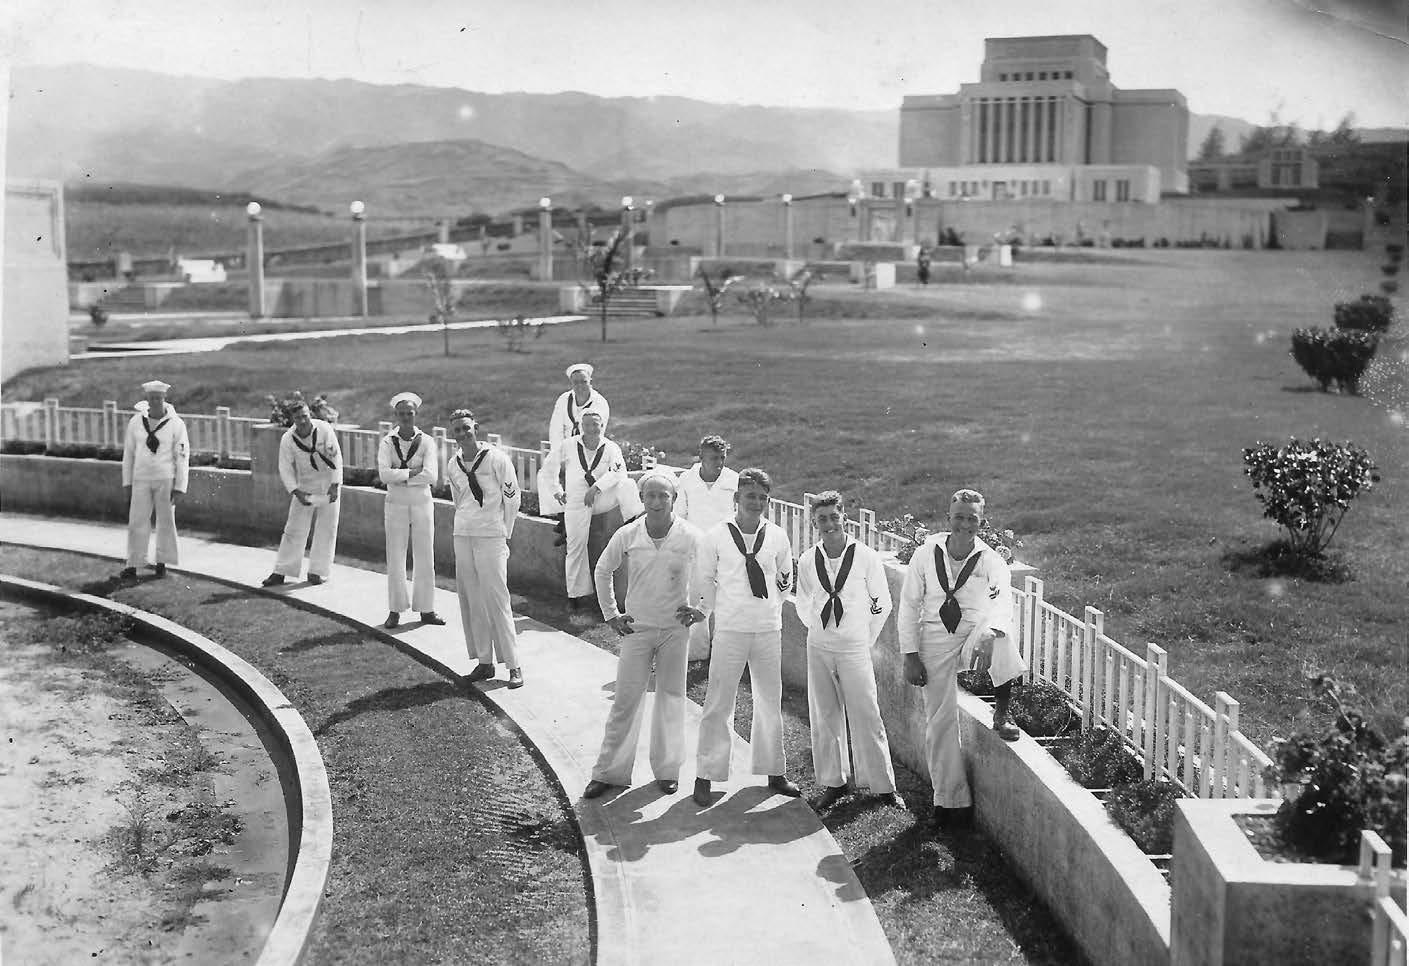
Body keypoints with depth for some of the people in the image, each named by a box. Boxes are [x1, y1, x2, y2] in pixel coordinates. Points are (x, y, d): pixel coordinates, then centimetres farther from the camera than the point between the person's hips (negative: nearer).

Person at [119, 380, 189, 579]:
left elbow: (182, 458, -5)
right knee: (137, 522, 0)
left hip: (166, 480, -2)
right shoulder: (136, 422, 2)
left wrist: (180, 488, -9)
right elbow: (128, 453, 9)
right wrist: (127, 482, 8)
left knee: (166, 522, 6)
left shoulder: (176, 424, -6)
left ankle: (162, 563, 18)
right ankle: (132, 566, 3)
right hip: (141, 480, 2)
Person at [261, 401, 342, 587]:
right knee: (294, 528, 2)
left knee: (326, 528, 1)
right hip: (305, 485, 1)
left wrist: (334, 486, -19)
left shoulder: (324, 430, -19)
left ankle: (317, 571, 11)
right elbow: (285, 469, -9)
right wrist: (297, 492, -20)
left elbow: (336, 457, -14)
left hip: (329, 484, -1)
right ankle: (280, 572, 8)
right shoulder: (287, 440, -14)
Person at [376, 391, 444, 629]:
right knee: (395, 559, 2)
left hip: (422, 504, 0)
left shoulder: (427, 441, -3)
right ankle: (396, 610, 11)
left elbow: (431, 476, -15)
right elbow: (384, 474, -16)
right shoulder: (388, 442, -2)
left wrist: (399, 476, -14)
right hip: (395, 505, 0)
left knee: (425, 558, 5)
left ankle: (426, 609, 15)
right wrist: (413, 472, -18)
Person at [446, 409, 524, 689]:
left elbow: (513, 498, -2)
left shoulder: (496, 459, -8)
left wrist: (504, 534, 3)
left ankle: (513, 666, -2)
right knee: (470, 600, 6)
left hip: (491, 536, -6)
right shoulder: (452, 466, 8)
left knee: (496, 599, -8)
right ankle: (484, 662, 14)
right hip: (462, 536, 6)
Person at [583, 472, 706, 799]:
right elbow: (602, 571, 11)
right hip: (637, 628, 0)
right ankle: (609, 771, 12)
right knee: (625, 700, 3)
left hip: (675, 628, 0)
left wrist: (699, 610, -4)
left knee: (671, 697, 8)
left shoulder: (690, 537, -9)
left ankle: (667, 769, 21)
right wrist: (611, 614, 9)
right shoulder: (627, 536, -6)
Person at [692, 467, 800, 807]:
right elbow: (706, 579, 5)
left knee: (770, 701, 12)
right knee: (719, 702, -1)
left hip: (769, 629, 3)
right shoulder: (717, 536, -4)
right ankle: (705, 775, 7)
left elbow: (786, 578, 17)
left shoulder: (776, 536, 2)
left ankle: (774, 771, 25)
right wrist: (719, 611, 5)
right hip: (730, 629, -3)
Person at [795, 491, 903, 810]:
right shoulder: (807, 562, -1)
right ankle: (833, 782, 20)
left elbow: (882, 604, 3)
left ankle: (883, 785, 10)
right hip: (818, 647, 3)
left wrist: (863, 639, 7)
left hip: (854, 647, -3)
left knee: (866, 717, -1)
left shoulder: (866, 557, -8)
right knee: (824, 718, 8)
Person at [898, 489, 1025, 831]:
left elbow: (1002, 605, -23)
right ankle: (950, 800, 17)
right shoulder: (926, 555, -6)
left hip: (975, 638, -1)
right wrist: (910, 656, -6)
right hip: (935, 643, 1)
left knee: (1001, 632, -36)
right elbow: (909, 606, -1)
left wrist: (989, 635, -44)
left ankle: (1002, 712, -19)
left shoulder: (991, 562, -9)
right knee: (940, 722, 2)